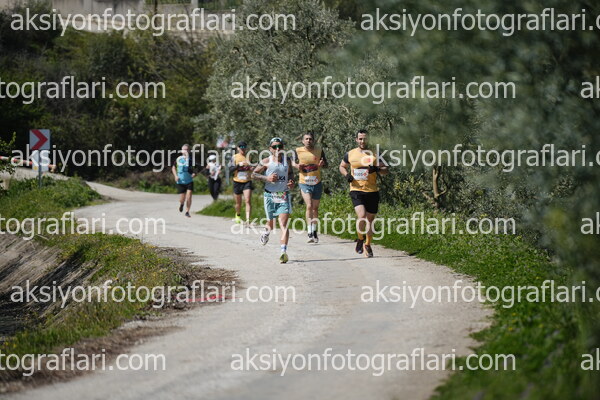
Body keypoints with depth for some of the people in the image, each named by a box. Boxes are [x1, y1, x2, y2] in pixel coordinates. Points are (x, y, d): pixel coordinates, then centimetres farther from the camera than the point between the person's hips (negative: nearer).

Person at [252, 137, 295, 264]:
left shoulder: (287, 160, 6)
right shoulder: (266, 162, -3)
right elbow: (253, 174, 0)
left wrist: (291, 182, 0)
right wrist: (266, 178, -15)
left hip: (284, 196, 1)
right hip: (270, 196, -1)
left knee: (284, 225, -14)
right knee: (271, 224, 11)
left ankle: (284, 251, -23)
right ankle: (266, 232, 48)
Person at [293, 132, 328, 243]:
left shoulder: (319, 150, 0)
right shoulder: (298, 151, -2)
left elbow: (326, 164, 8)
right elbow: (293, 163, 12)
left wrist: (322, 165, -15)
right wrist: (297, 166, -11)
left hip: (317, 183, 2)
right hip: (304, 183, -2)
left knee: (315, 208, 11)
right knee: (309, 206, -17)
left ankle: (314, 231, 29)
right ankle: (310, 233, -18)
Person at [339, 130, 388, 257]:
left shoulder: (374, 154, 4)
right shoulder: (350, 154, 6)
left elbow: (386, 170, 7)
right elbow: (342, 166, 22)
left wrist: (377, 169, -15)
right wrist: (346, 175, 0)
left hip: (372, 191, 1)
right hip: (356, 190, -1)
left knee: (370, 220, 7)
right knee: (361, 216, -21)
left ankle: (367, 245, 26)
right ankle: (360, 239, 5)